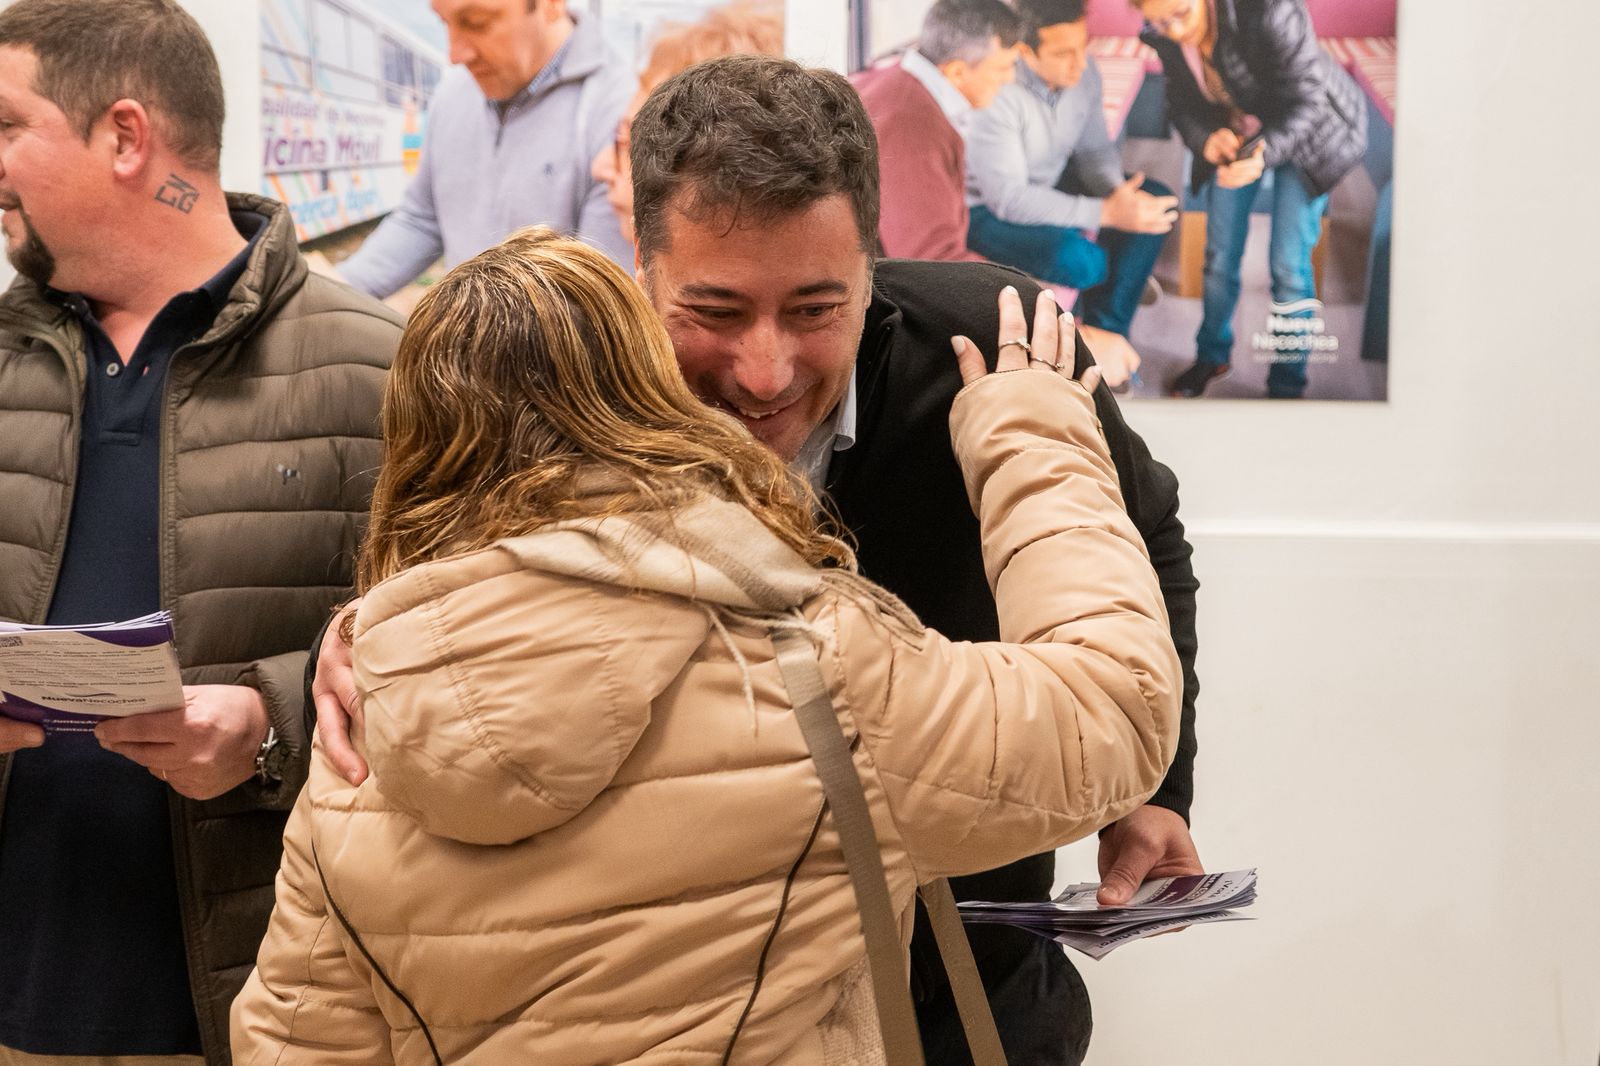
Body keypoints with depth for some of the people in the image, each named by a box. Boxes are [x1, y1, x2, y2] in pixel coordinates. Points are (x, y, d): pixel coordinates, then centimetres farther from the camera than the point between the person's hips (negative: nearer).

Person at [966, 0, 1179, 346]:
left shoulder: (1082, 70, -11)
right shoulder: (996, 94, -33)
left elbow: (1095, 149, 3)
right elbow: (1008, 198, -32)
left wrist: (1117, 191, -22)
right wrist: (1107, 213, -37)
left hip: (1049, 182, 8)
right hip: (986, 209, -8)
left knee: (1158, 204, -5)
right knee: (1080, 260, -32)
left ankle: (1106, 332, 1)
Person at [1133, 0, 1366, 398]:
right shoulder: (1164, 35, -20)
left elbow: (1306, 100, -32)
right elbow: (1184, 103, -8)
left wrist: (1264, 153, -49)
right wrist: (1206, 140, -31)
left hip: (1306, 131, -5)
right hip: (1233, 134, 5)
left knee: (1289, 261, -5)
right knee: (1220, 253, 12)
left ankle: (1287, 384, 13)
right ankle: (1213, 355, 37)